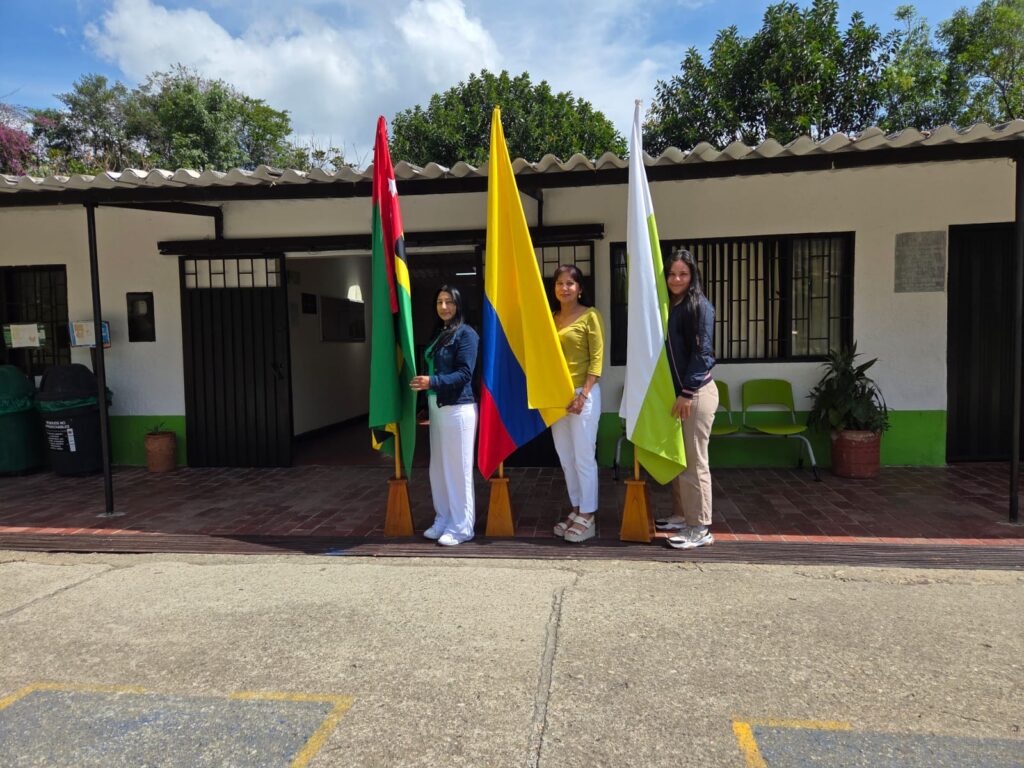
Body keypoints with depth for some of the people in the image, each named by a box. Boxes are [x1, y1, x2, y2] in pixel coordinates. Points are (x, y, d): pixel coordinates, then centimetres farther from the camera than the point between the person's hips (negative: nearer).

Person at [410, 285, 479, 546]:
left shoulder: (466, 334, -7)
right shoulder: (438, 334, 17)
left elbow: (465, 373, -16)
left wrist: (432, 382, -26)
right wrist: (426, 406, 15)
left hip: (458, 408, -8)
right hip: (437, 408, 8)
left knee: (458, 468, -2)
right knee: (438, 468, 12)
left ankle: (461, 527, 7)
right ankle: (443, 520, 25)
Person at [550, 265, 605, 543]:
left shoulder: (590, 316, -4)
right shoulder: (551, 319, 13)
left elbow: (597, 358, -9)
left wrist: (583, 394, -16)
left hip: (583, 393, -6)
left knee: (584, 457, -3)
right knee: (565, 457, 11)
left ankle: (587, 517, 6)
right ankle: (576, 510, 22)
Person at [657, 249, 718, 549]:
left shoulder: (700, 306, -9)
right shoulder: (668, 305, 14)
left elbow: (703, 352, -15)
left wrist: (688, 392, -18)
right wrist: (674, 391, 11)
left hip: (697, 392, -8)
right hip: (676, 390, 8)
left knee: (694, 460, -5)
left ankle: (700, 528, 2)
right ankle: (681, 516, 24)